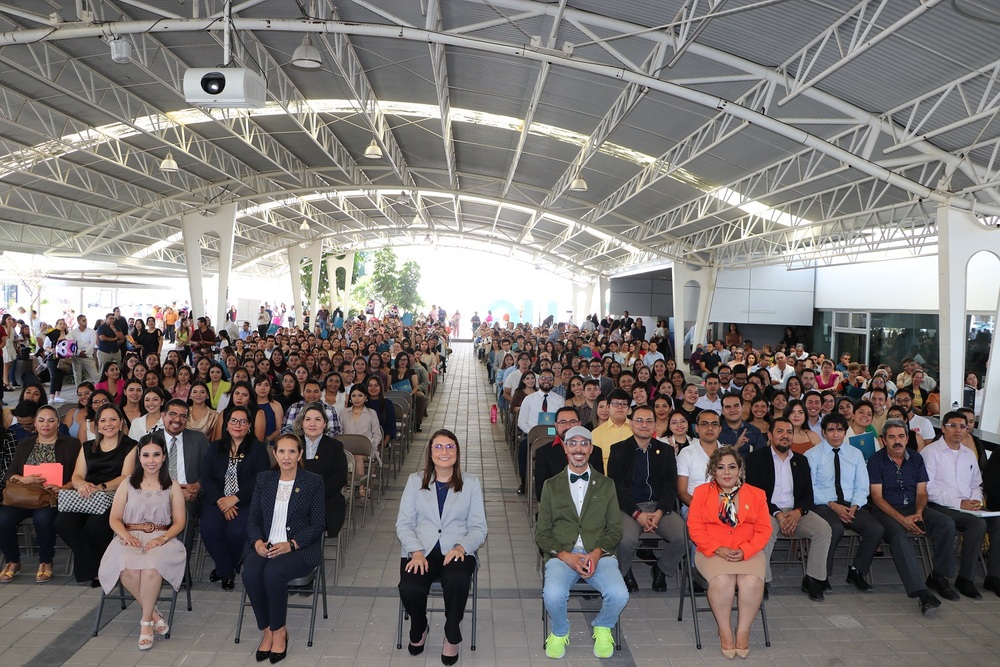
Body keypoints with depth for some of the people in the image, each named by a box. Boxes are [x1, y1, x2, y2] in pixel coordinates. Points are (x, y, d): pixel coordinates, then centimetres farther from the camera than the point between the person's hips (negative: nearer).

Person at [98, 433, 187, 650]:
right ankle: (153, 614, -12)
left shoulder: (172, 486, 9)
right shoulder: (127, 484, 12)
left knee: (151, 566, -36)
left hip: (161, 539, -1)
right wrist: (126, 535, -14)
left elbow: (179, 522, 3)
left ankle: (146, 622, -17)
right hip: (131, 538, 1)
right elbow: (114, 519, 8)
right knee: (127, 569, -34)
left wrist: (162, 539, -16)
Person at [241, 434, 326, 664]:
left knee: (273, 572, -32)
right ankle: (267, 630, -9)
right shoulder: (264, 478, 13)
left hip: (299, 549, -3)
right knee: (250, 573, -28)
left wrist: (290, 544, -17)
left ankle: (279, 631, -10)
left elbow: (317, 525, -3)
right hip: (265, 545, 3)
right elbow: (252, 516, 10)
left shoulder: (314, 481, 1)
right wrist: (257, 541, -10)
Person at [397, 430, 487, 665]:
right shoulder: (415, 480, 11)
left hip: (457, 552, -1)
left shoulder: (471, 483, 9)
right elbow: (404, 523, 6)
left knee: (457, 581, -35)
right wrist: (416, 552, -12)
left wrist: (461, 547, -15)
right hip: (420, 551, 1)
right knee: (409, 589, -30)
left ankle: (452, 636, -5)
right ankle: (419, 629, 8)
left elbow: (479, 528, 5)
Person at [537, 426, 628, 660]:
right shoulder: (551, 485, 12)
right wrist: (565, 555, -10)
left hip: (599, 554, 1)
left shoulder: (606, 485, 15)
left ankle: (602, 629, 8)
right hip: (561, 555, -1)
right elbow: (542, 532, 7)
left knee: (619, 594, -27)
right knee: (553, 595, -31)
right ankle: (559, 633, 4)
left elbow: (615, 529, 9)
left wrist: (597, 553, -10)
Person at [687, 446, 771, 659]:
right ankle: (725, 631, -10)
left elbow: (764, 529, 4)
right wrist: (718, 549, -15)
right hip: (712, 552, -1)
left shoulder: (756, 494, 8)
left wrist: (744, 551, -12)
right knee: (722, 581, -31)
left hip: (748, 553, 1)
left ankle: (743, 631, -9)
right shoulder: (701, 492, 4)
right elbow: (695, 527, -2)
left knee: (752, 582, -29)